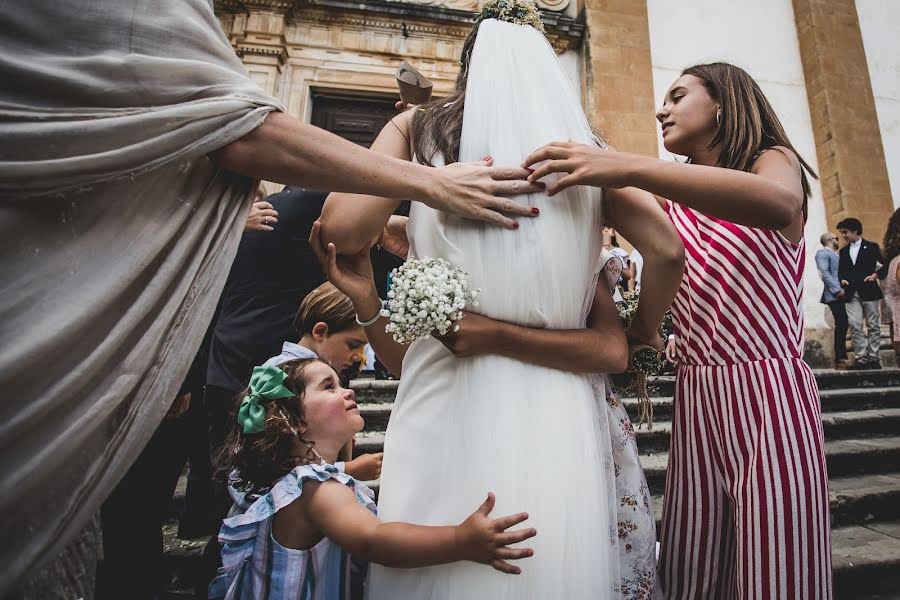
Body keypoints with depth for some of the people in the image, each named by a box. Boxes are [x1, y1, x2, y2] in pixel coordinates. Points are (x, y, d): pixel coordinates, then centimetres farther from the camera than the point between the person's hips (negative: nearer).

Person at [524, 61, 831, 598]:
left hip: (769, 391, -3)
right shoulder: (671, 199, 16)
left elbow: (780, 203, -23)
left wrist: (630, 167, -33)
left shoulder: (774, 159, 2)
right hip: (696, 395, 4)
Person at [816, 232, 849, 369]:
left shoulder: (835, 254, 24)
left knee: (843, 325, 7)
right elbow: (824, 272, -15)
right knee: (841, 325, -11)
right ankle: (840, 359, -8)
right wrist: (837, 290, -19)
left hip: (841, 295, 9)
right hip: (834, 295, -9)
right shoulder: (822, 253, -5)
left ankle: (842, 357, 12)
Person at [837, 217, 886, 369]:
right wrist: (842, 279, 0)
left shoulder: (872, 247, 6)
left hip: (869, 292, -3)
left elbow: (886, 264, 3)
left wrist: (876, 275, -11)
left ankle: (874, 358, 5)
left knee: (873, 325, 2)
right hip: (852, 294, 3)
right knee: (855, 325, -6)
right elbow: (841, 271, 20)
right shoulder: (843, 251, 16)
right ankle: (860, 358, -5)